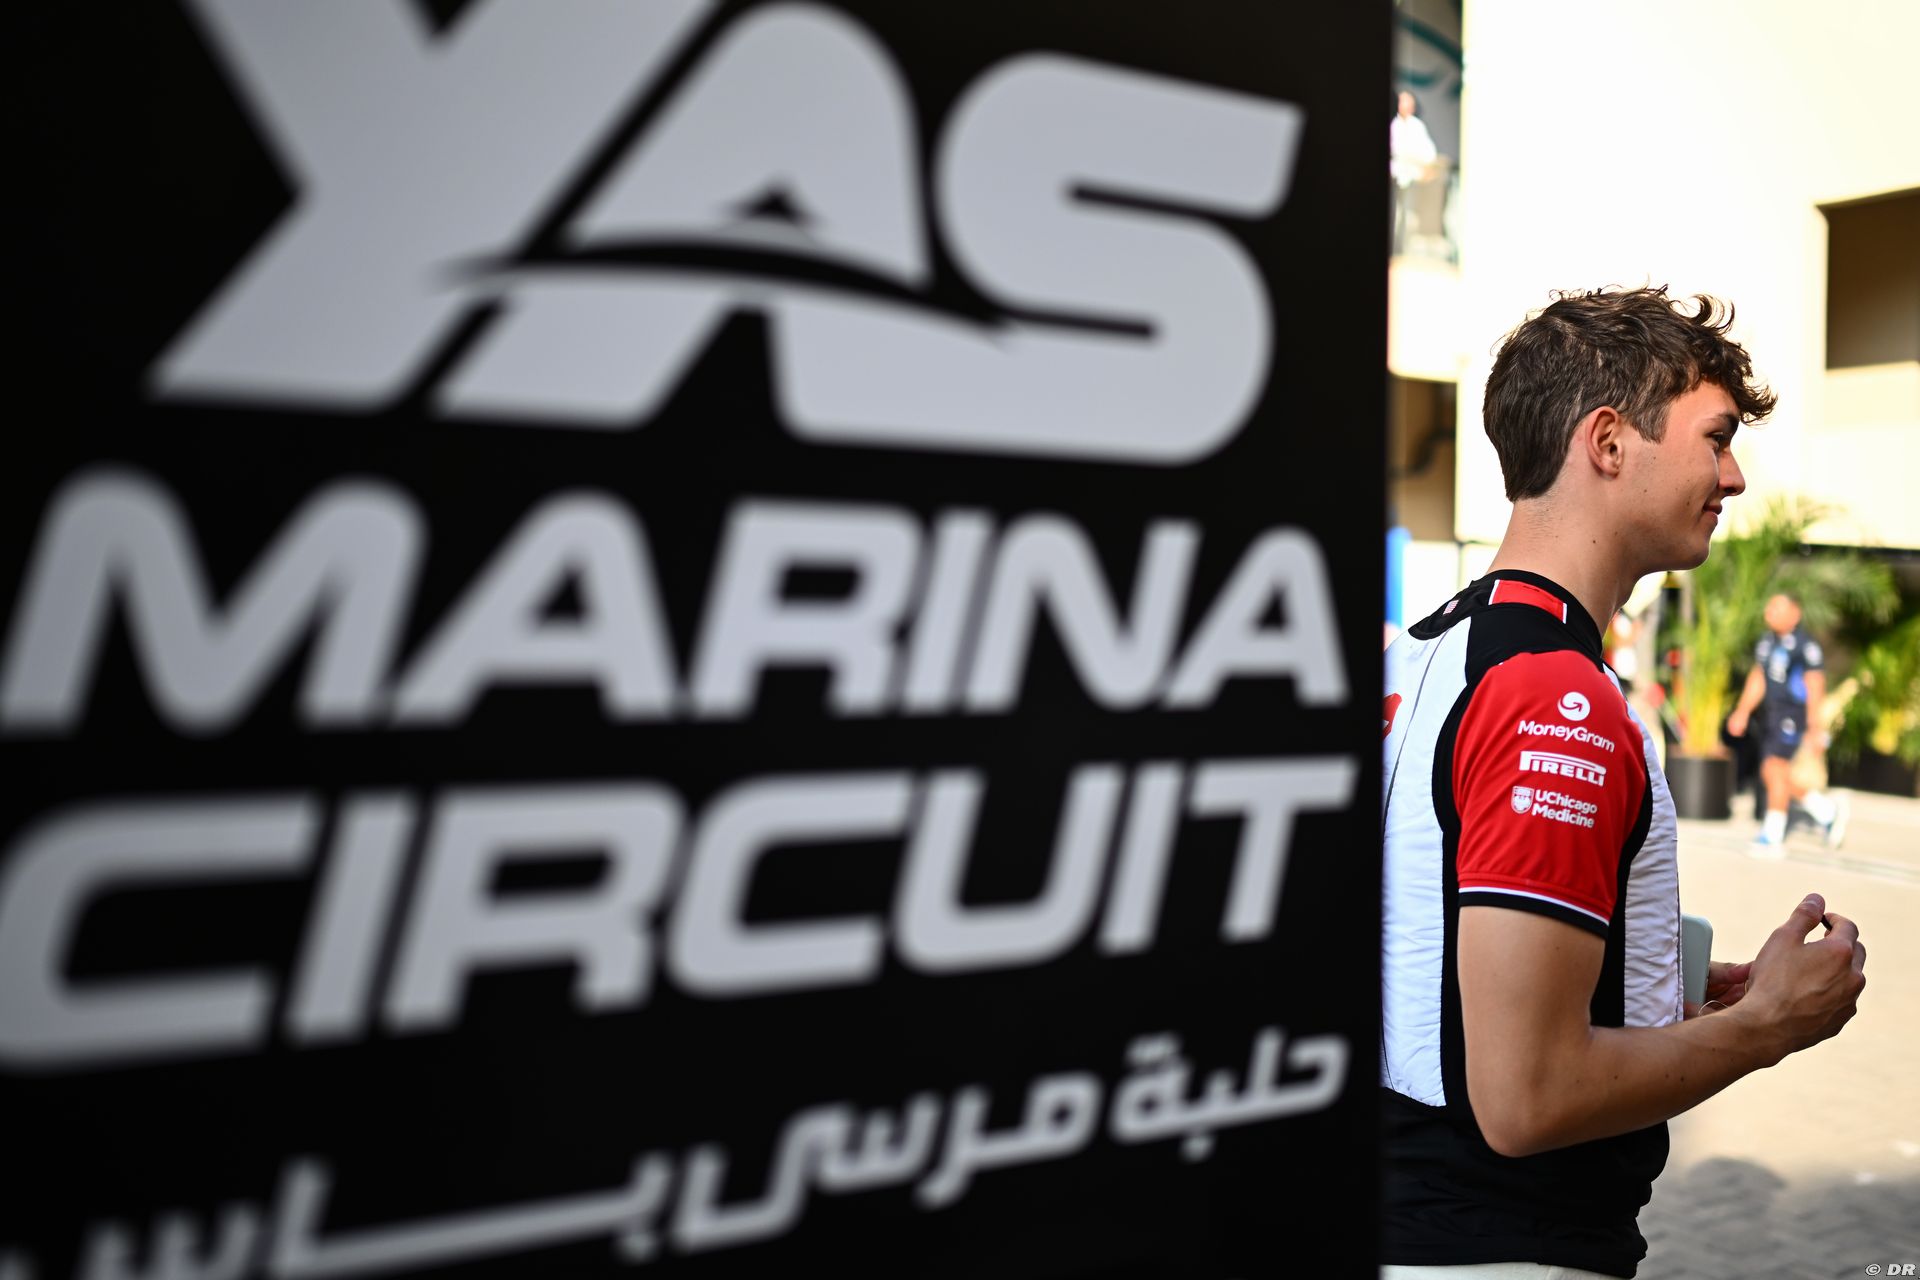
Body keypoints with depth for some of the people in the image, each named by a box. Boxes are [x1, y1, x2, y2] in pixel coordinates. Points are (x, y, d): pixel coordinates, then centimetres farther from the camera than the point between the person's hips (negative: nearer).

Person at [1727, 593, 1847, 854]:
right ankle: (1828, 811, 27)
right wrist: (1743, 712, 14)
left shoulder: (1806, 646, -12)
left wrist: (1815, 726, -13)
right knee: (1772, 775, 10)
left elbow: (1815, 688, -12)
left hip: (1793, 715, -9)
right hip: (1770, 715, 9)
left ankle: (1772, 836, -10)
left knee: (1775, 769, -15)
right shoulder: (1766, 643, 13)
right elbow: (1757, 680, 19)